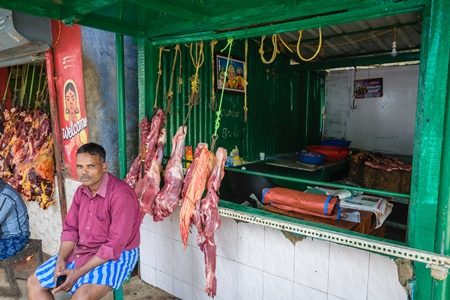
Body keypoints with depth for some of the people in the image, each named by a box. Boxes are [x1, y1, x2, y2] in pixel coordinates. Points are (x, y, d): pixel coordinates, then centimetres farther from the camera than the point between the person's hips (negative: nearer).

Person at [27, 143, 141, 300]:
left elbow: (115, 245, -25)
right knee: (34, 283, 7)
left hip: (116, 255, -8)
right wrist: (61, 260, -9)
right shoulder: (81, 191, 3)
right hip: (80, 251, 8)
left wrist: (79, 272, -22)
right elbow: (70, 229, 8)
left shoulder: (121, 194, -25)